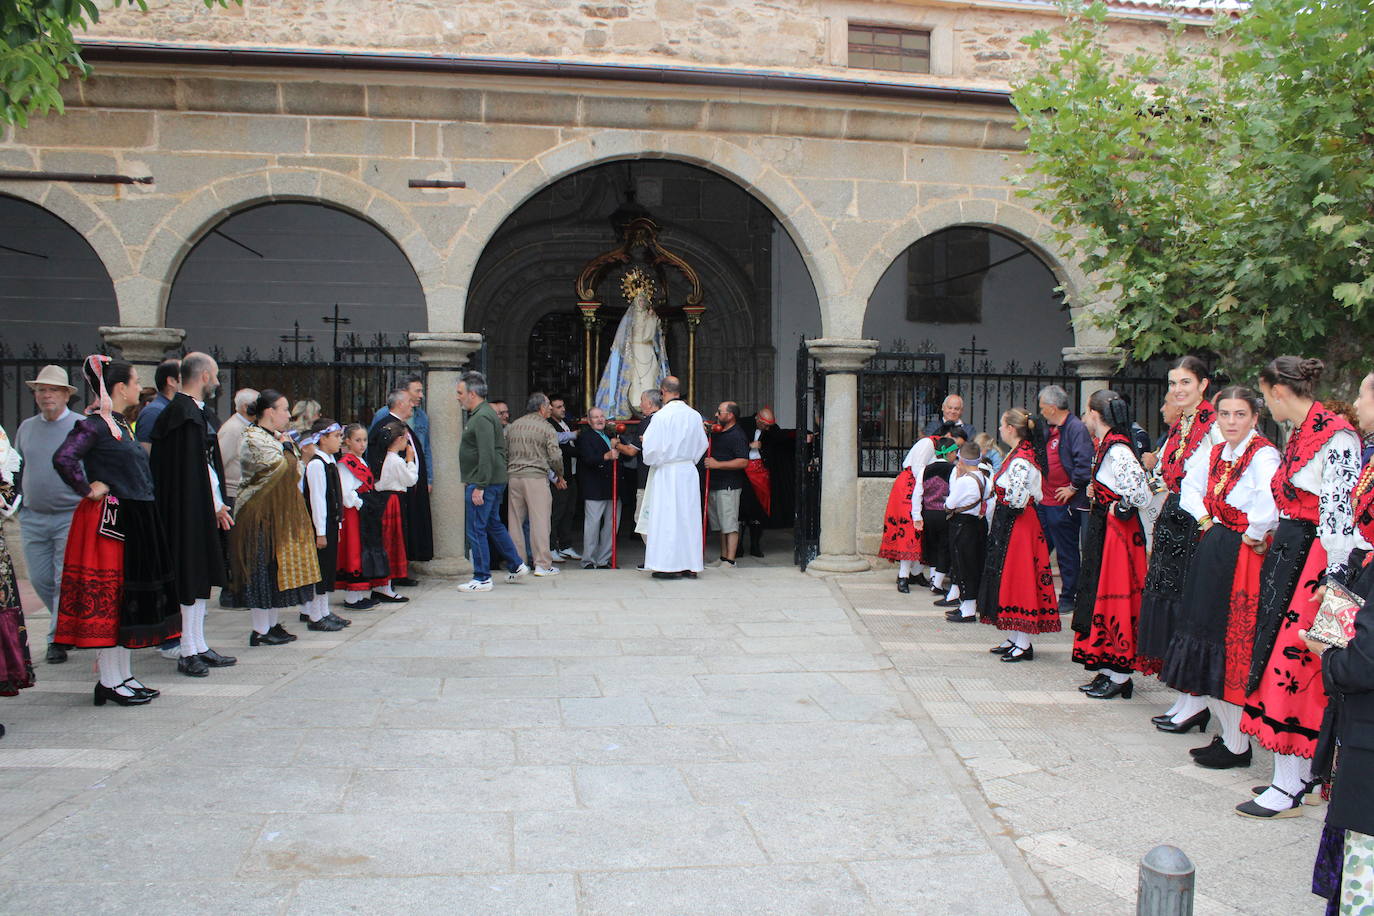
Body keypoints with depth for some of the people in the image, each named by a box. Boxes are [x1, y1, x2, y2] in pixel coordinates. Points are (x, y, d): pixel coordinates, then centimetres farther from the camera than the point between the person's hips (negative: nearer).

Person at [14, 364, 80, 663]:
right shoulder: (26, 428, 11)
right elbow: (17, 469, 21)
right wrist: (18, 502, 14)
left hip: (71, 516, -5)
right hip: (32, 518, 5)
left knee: (66, 580, -4)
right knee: (40, 580, 8)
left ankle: (58, 639, 6)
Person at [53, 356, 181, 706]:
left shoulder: (120, 424, 15)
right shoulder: (95, 424, -13)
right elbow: (63, 458, -27)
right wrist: (88, 489, -17)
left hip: (136, 520, 9)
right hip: (109, 520, -9)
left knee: (128, 598, 13)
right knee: (108, 598, -2)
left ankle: (123, 675, 22)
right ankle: (109, 681, 6)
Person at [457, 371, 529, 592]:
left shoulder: (482, 418, -17)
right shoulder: (480, 414, 16)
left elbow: (487, 455, -24)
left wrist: (479, 487, -24)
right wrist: (470, 481, 22)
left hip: (484, 483, -11)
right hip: (493, 482, 11)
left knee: (476, 530, -4)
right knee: (494, 524, 19)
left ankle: (482, 578, 4)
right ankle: (517, 565, 26)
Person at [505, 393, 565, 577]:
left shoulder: (513, 426, 12)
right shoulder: (546, 427, -3)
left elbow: (504, 453, 14)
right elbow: (555, 456, -7)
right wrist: (559, 476, 8)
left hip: (513, 477, 5)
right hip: (536, 477, -5)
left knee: (515, 520, 10)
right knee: (540, 521, -3)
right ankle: (542, 564, -3)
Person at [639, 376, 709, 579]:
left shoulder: (662, 416, -14)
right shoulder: (695, 416, 3)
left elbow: (652, 447, -13)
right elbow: (702, 444, 12)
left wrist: (652, 461, 7)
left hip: (667, 473, -5)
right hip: (689, 471, 5)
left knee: (666, 517, 0)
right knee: (688, 516, 9)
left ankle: (669, 565, 0)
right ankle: (690, 565, 12)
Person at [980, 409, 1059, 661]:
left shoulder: (1021, 460, -20)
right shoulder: (1019, 454, 11)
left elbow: (1016, 500, -25)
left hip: (1018, 525, -10)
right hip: (1009, 524, 10)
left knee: (1017, 579, -4)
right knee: (1009, 578, 14)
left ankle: (1023, 645, 3)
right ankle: (1014, 639, 22)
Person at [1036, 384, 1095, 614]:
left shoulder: (1076, 428, -15)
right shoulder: (1050, 429, 14)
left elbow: (1084, 463, -25)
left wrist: (1073, 488, -18)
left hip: (1063, 504, -9)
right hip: (1044, 501, 9)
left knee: (1066, 553, 3)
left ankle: (1068, 598, 13)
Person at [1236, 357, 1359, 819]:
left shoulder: (1336, 437, -15)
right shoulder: (1299, 435, 13)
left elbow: (1340, 513, -19)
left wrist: (1333, 581, -21)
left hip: (1311, 560, -9)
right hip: (1287, 554, 9)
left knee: (1291, 664, -6)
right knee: (1287, 661, 11)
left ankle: (1287, 790, 2)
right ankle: (1299, 775, 21)